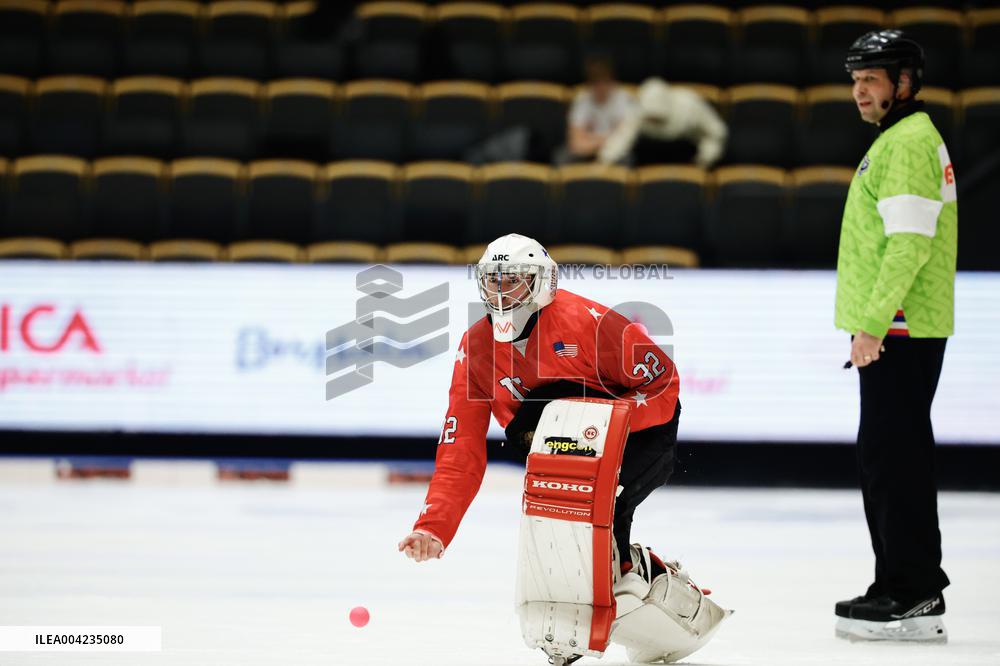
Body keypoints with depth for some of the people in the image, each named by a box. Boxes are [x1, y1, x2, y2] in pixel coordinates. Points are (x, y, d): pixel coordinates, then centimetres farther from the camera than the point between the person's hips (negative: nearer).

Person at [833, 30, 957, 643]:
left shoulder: (907, 142, -13)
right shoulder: (911, 138, 20)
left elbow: (909, 242, -22)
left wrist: (872, 325, -22)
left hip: (898, 331, -11)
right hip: (903, 330, 11)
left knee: (891, 455, -10)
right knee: (893, 456, 13)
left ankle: (913, 596, -9)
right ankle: (912, 592, 17)